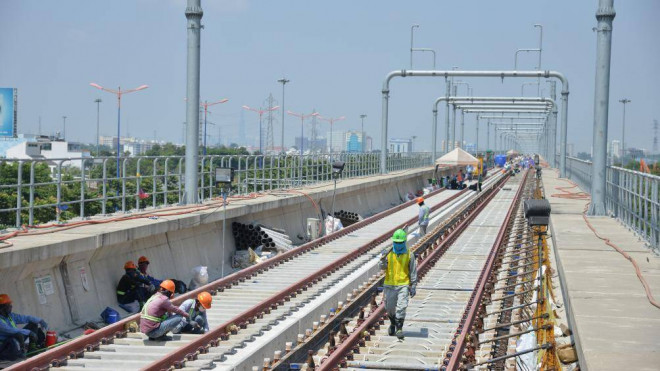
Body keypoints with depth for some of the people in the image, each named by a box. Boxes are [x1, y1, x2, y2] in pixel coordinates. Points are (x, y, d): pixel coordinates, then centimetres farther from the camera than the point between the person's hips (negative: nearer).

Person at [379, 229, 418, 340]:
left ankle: (399, 328, -7)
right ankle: (393, 323, 37)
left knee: (401, 307, -13)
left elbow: (413, 272, 3)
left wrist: (413, 287, 0)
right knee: (389, 307, 11)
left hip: (403, 285, -2)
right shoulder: (388, 253, 2)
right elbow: (383, 267, -8)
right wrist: (383, 260, -29)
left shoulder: (409, 255, -1)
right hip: (390, 285, 2)